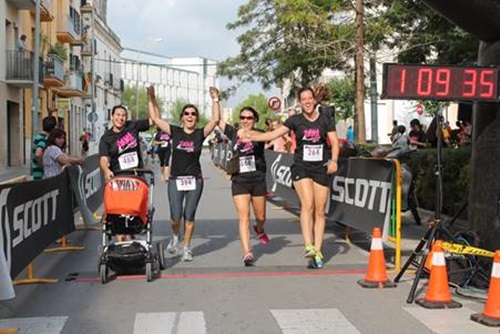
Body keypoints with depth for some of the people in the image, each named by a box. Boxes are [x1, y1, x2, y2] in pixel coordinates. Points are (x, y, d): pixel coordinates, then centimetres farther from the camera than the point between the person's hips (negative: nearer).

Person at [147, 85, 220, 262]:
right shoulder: (175, 131, 3)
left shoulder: (200, 133, 0)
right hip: (176, 179, 0)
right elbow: (155, 118, 2)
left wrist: (215, 99, -18)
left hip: (195, 180, 0)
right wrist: (151, 98, -4)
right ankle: (175, 237, 29)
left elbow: (215, 119, -13)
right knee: (176, 217, -4)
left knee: (189, 216, 4)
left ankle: (186, 247, 20)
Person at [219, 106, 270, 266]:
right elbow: (217, 119, 9)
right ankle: (247, 253, -13)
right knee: (243, 217, -10)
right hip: (239, 182, 0)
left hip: (258, 181, 0)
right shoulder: (234, 133, 6)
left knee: (260, 216, 14)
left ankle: (260, 230, 49)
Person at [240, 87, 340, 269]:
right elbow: (272, 134, 2)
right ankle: (309, 246, -27)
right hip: (301, 167, -1)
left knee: (320, 211, 1)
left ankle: (317, 252, 7)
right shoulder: (295, 120, 5)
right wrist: (251, 136, -8)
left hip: (321, 168, 1)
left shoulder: (325, 119, 8)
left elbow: (334, 142, 6)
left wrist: (333, 161, -11)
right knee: (307, 205, -21)